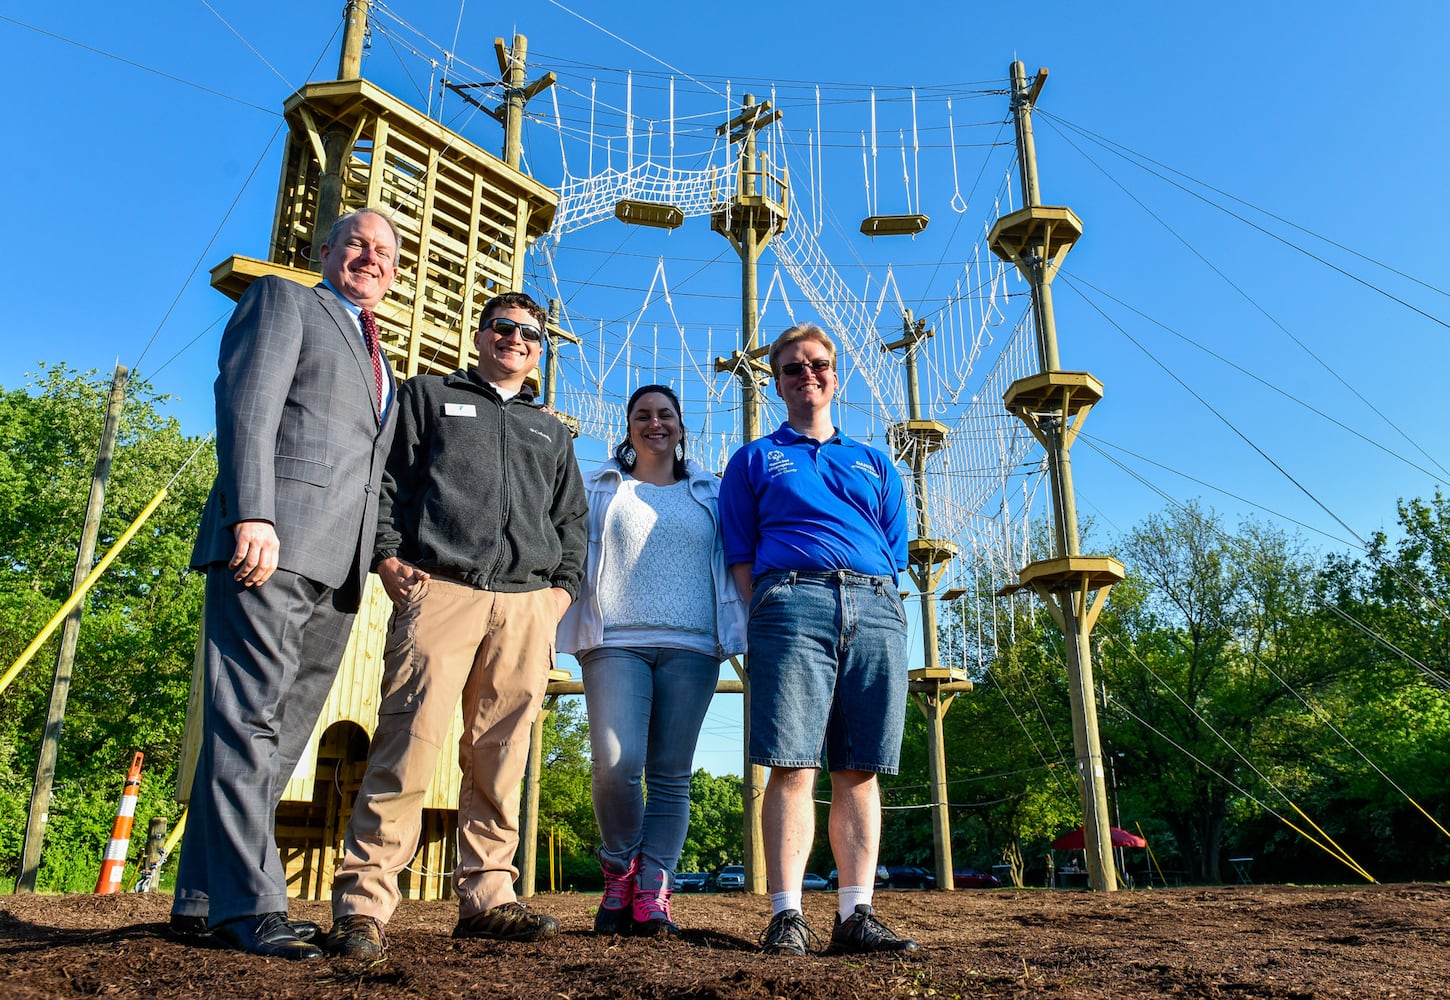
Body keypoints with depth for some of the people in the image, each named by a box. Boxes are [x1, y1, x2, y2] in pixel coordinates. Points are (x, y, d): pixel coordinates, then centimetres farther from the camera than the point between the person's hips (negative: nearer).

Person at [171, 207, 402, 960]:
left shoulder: (380, 364, 31)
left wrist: (379, 558, 13)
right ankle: (248, 905, -9)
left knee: (280, 734, 5)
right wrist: (253, 516, -20)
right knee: (250, 720, -10)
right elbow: (247, 405, -6)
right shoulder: (282, 300, 10)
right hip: (270, 543, -7)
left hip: (336, 562, 8)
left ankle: (204, 904, 11)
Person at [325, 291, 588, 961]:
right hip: (439, 590, -3)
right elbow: (381, 476, 9)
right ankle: (362, 902, -7)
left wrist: (563, 584, 9)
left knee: (500, 757, 2)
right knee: (408, 744, -12)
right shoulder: (428, 395, 19)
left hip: (527, 606, 4)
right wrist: (387, 555, -5)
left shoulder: (552, 433, 28)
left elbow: (572, 520, 25)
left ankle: (485, 896, 8)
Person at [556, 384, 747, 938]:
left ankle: (652, 891, 3)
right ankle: (620, 870, 9)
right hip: (616, 642, -1)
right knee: (615, 764, -14)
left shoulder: (711, 493, 19)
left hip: (690, 645, 1)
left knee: (671, 774, -2)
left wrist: (740, 634, 8)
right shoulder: (598, 488, 18)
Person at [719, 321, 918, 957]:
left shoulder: (875, 465, 27)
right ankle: (786, 915, -8)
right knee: (792, 765, -10)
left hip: (876, 610, 3)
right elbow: (739, 554, 11)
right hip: (793, 600, -2)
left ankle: (856, 915, 1)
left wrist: (877, 601, 4)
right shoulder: (754, 459, 20)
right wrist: (763, 618, -2)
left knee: (859, 769, -1)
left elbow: (895, 555, 20)